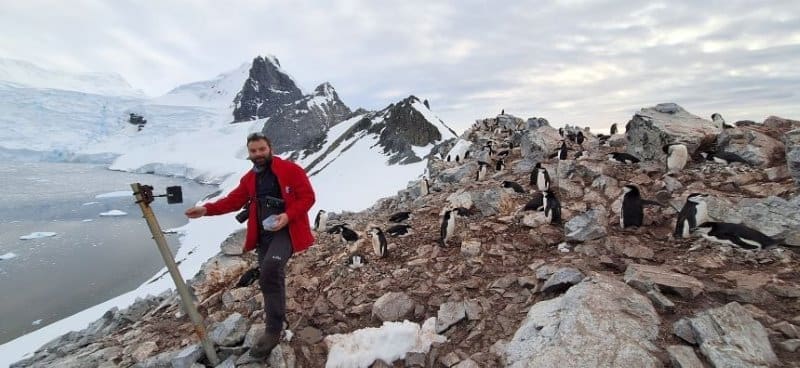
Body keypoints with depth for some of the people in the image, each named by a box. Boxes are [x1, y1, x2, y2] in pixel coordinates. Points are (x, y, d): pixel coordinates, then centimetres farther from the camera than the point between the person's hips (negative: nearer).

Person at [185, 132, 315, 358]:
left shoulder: (290, 169, -5)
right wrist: (207, 209, 3)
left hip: (286, 230, -6)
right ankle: (276, 322, 26)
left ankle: (273, 330, -14)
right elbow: (234, 200, 15)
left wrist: (288, 215, -21)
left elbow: (307, 197, -8)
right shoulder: (249, 178, 14)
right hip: (263, 234, 7)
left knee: (270, 270, -25)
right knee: (271, 278, 10)